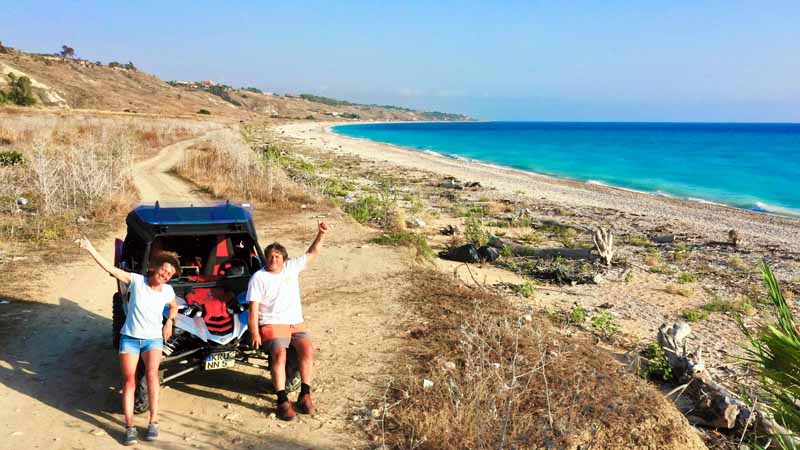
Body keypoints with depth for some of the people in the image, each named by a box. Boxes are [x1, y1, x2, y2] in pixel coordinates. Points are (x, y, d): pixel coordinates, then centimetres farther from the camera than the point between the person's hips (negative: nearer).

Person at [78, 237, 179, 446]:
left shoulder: (168, 291, -3)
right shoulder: (136, 280, -9)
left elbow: (174, 307, 20)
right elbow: (110, 268, -16)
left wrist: (169, 322, 3)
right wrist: (90, 249, -24)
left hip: (153, 339, 0)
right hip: (130, 338, 0)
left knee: (152, 374, -21)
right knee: (129, 381, -2)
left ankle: (153, 422, -14)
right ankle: (130, 427, 6)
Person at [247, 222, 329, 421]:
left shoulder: (292, 267, 10)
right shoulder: (258, 278, 1)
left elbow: (312, 254, 12)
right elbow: (253, 308, -4)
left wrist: (321, 234, -3)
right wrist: (254, 332, -14)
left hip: (296, 323, 3)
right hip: (272, 324, -3)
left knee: (307, 350, -21)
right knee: (279, 354, -28)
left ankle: (305, 395, -11)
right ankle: (283, 401, -24)